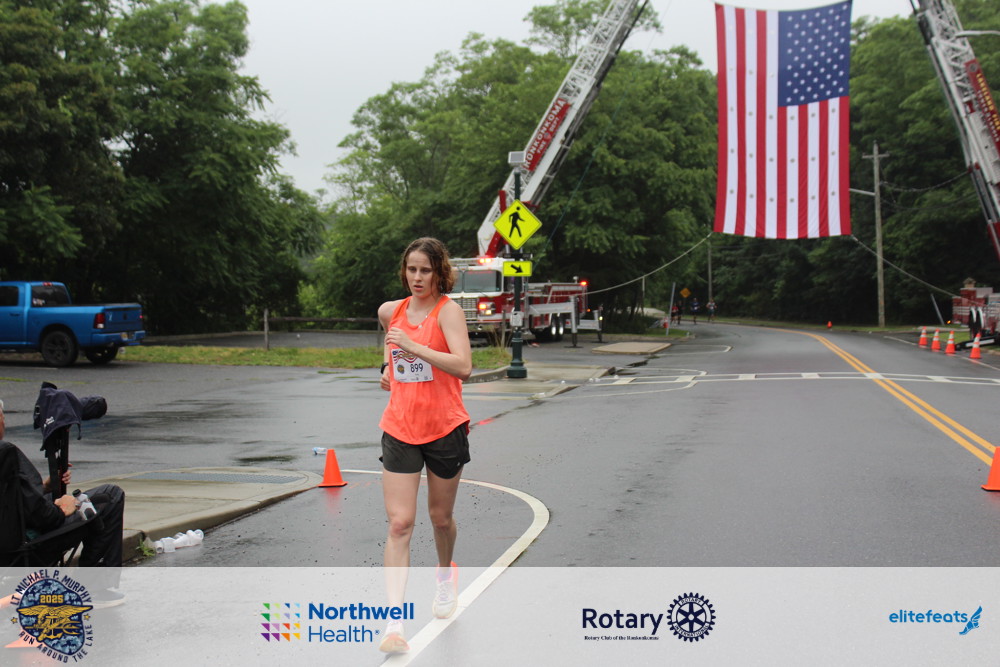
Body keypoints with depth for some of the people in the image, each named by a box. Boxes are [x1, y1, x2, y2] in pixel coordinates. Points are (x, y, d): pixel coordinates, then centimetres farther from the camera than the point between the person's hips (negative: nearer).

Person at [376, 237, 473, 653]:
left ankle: (445, 575, 47)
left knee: (441, 517, 14)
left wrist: (414, 347, -27)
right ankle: (394, 621, -11)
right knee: (399, 523, -8)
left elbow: (463, 366, -24)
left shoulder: (448, 310, -10)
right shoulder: (390, 311, 5)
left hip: (445, 429, -3)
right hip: (399, 429, 3)